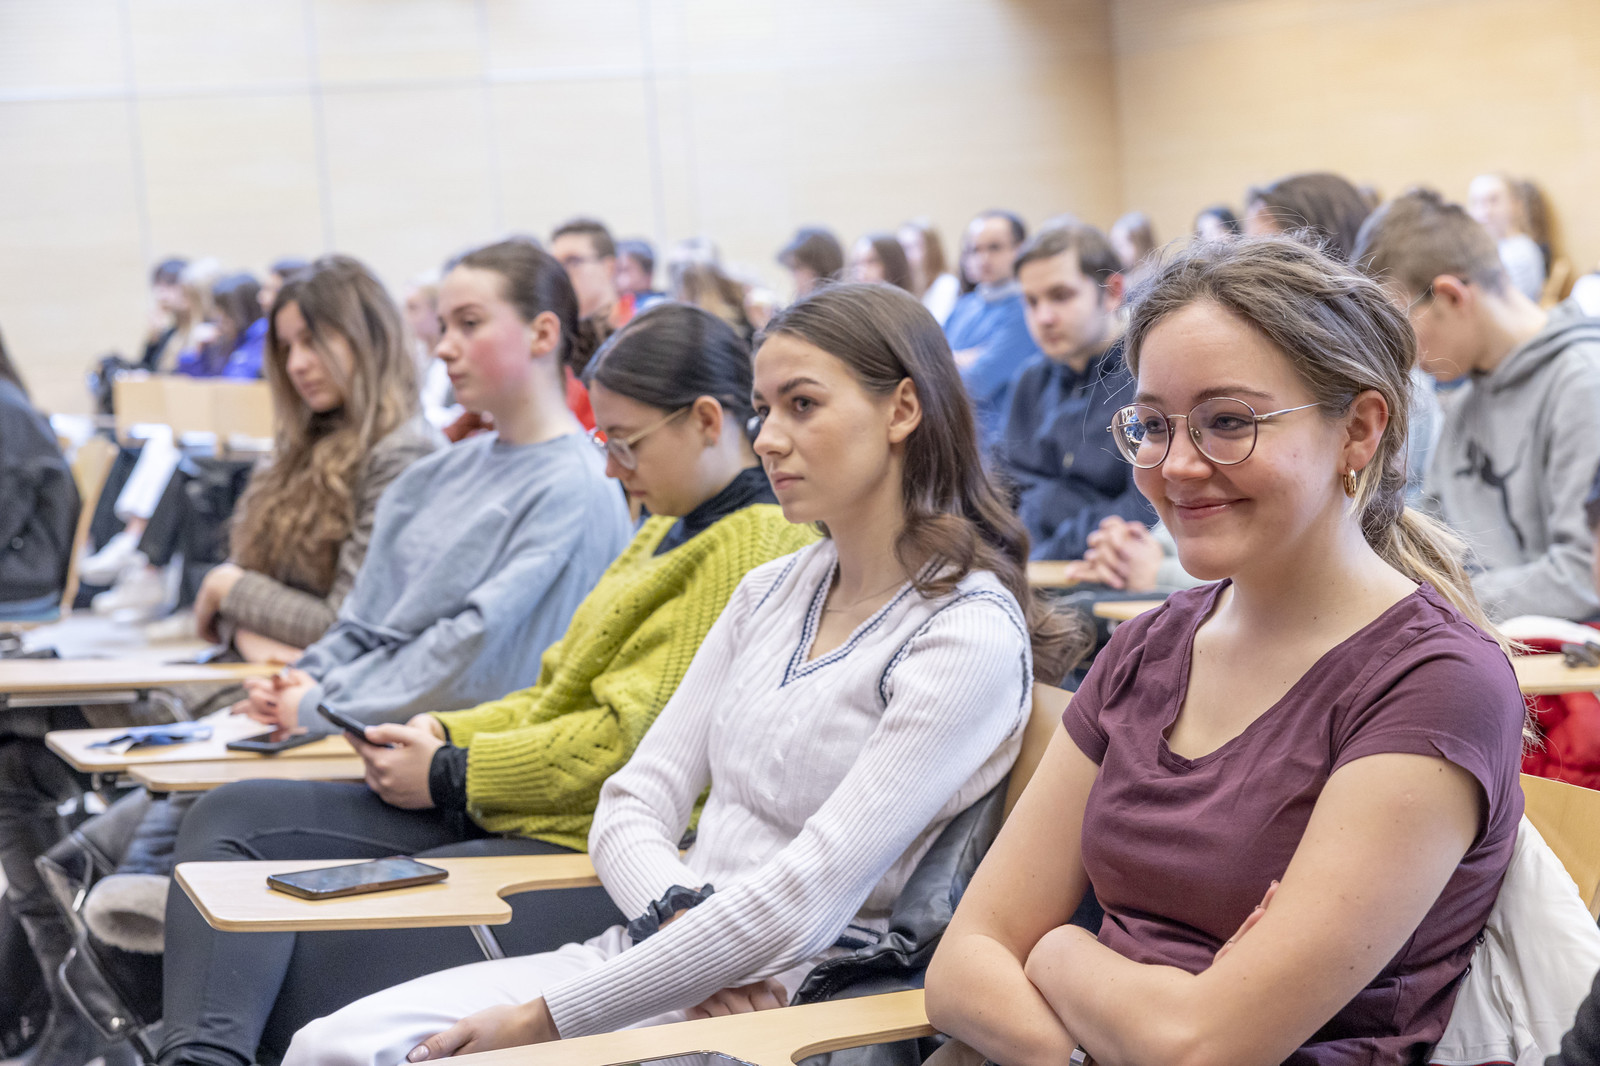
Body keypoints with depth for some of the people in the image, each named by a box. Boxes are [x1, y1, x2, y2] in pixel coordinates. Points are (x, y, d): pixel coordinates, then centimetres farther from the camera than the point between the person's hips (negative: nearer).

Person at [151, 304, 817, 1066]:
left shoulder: (756, 552, -12)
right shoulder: (669, 532, 21)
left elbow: (635, 739, -19)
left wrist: (448, 776, -11)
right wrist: (444, 733, 7)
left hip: (588, 849, -11)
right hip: (502, 821, 11)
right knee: (232, 821, -5)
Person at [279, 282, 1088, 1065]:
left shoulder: (972, 637, -12)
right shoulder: (770, 592, 14)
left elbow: (801, 901, -19)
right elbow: (634, 805, 10)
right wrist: (685, 920, -14)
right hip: (652, 953, 7)